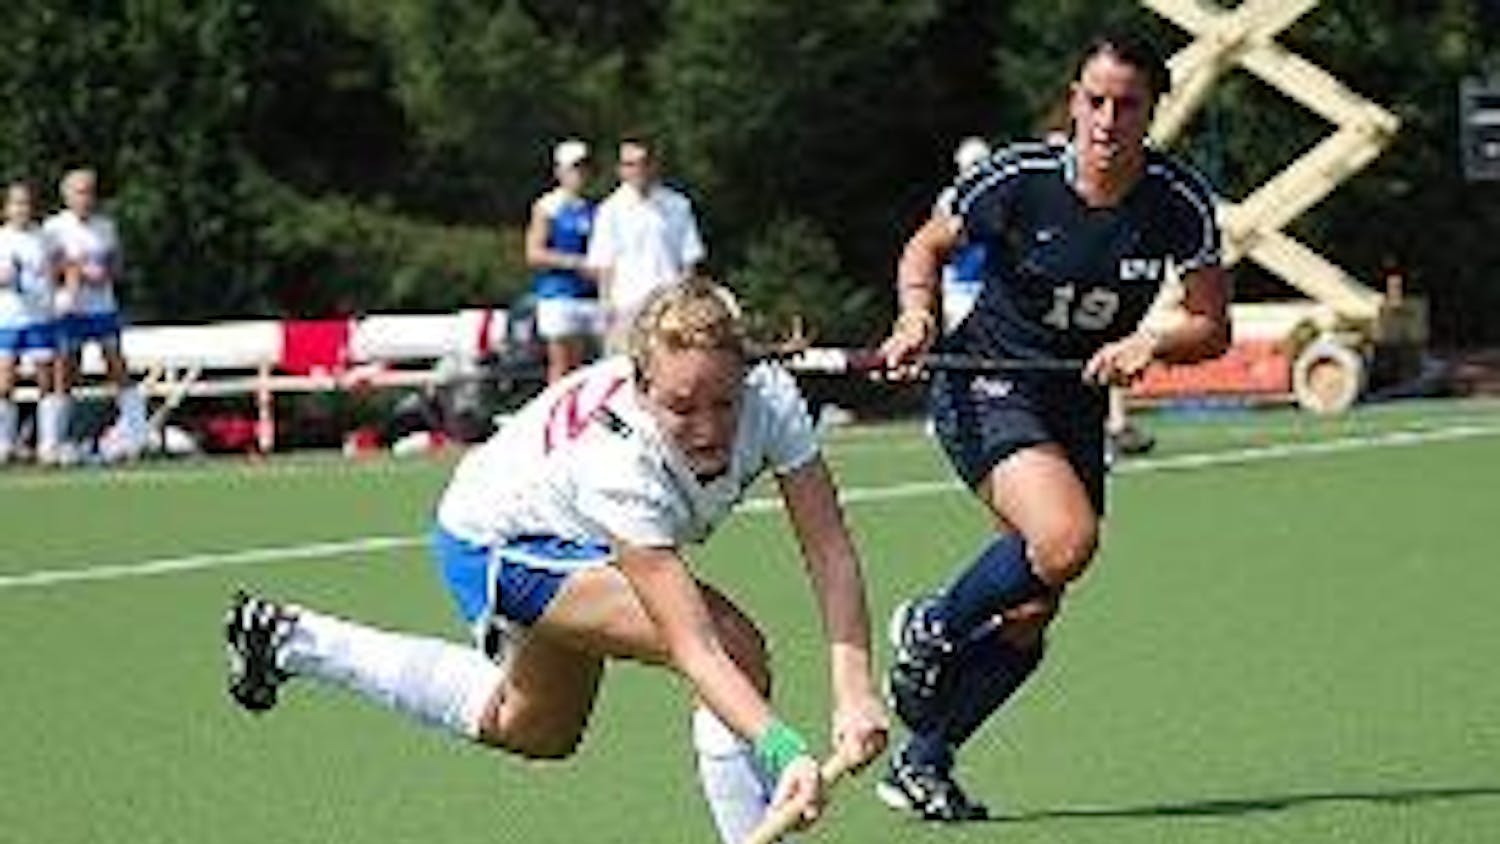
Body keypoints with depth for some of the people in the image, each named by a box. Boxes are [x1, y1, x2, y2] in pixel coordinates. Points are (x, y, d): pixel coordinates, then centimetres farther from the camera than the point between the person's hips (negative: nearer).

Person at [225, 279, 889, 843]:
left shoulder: (772, 399, -30)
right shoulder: (621, 461, -44)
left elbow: (830, 552, -29)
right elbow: (692, 646, -48)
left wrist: (853, 690, -43)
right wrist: (782, 748, -60)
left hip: (569, 538, 7)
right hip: (493, 544, -7)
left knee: (536, 731, 32)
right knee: (738, 649, -28)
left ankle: (294, 641, 44)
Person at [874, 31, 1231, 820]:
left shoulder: (1180, 202, -10)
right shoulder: (1020, 178, -16)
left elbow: (1212, 326, -6)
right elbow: (926, 248, -1)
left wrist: (1151, 345, -26)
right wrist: (917, 312, -20)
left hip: (1079, 406, 4)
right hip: (986, 385, -4)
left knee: (1029, 618, 4)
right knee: (1066, 539, -30)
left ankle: (920, 763, 21)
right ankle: (930, 629, -4)